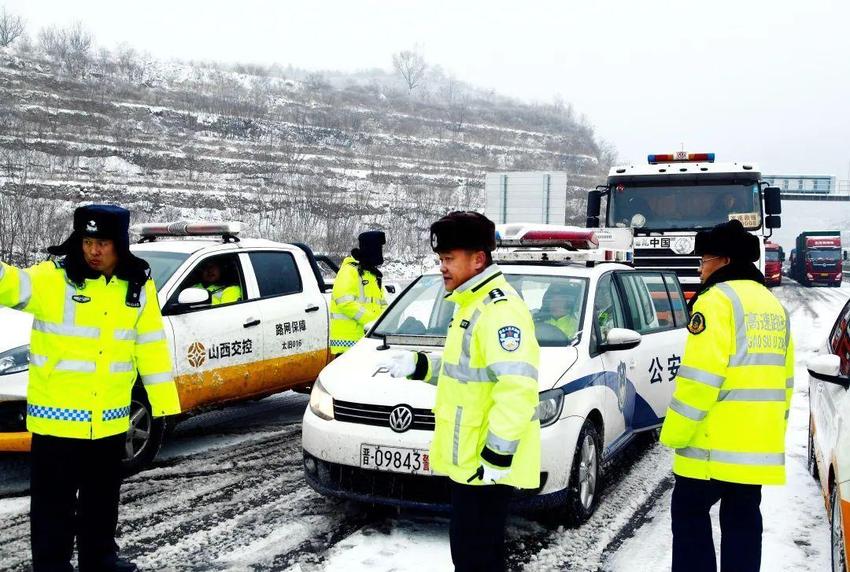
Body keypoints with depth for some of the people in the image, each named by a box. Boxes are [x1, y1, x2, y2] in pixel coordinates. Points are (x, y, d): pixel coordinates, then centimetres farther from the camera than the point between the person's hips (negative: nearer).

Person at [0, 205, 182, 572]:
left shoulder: (139, 286, 1)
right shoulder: (53, 278, -11)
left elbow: (151, 345, 4)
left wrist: (164, 402, 2)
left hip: (110, 419, 4)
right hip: (57, 417, -4)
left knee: (102, 498, 20)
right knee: (54, 501, 7)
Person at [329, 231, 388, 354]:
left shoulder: (374, 274, 22)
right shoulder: (350, 270, -8)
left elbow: (382, 304, 24)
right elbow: (345, 302, -19)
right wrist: (370, 320, -21)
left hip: (368, 338, 9)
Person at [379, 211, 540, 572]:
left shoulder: (500, 309, -20)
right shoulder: (471, 304, 15)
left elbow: (516, 390, -28)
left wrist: (497, 456, -27)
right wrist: (418, 365, 14)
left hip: (486, 462, -10)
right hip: (469, 458, 10)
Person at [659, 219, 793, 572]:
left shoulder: (718, 300, -12)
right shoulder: (774, 306, 15)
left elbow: (700, 375, -19)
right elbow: (784, 380, 19)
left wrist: (674, 433, -13)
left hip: (715, 444, -8)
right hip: (759, 446, 8)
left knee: (690, 514, 4)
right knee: (742, 521, 13)